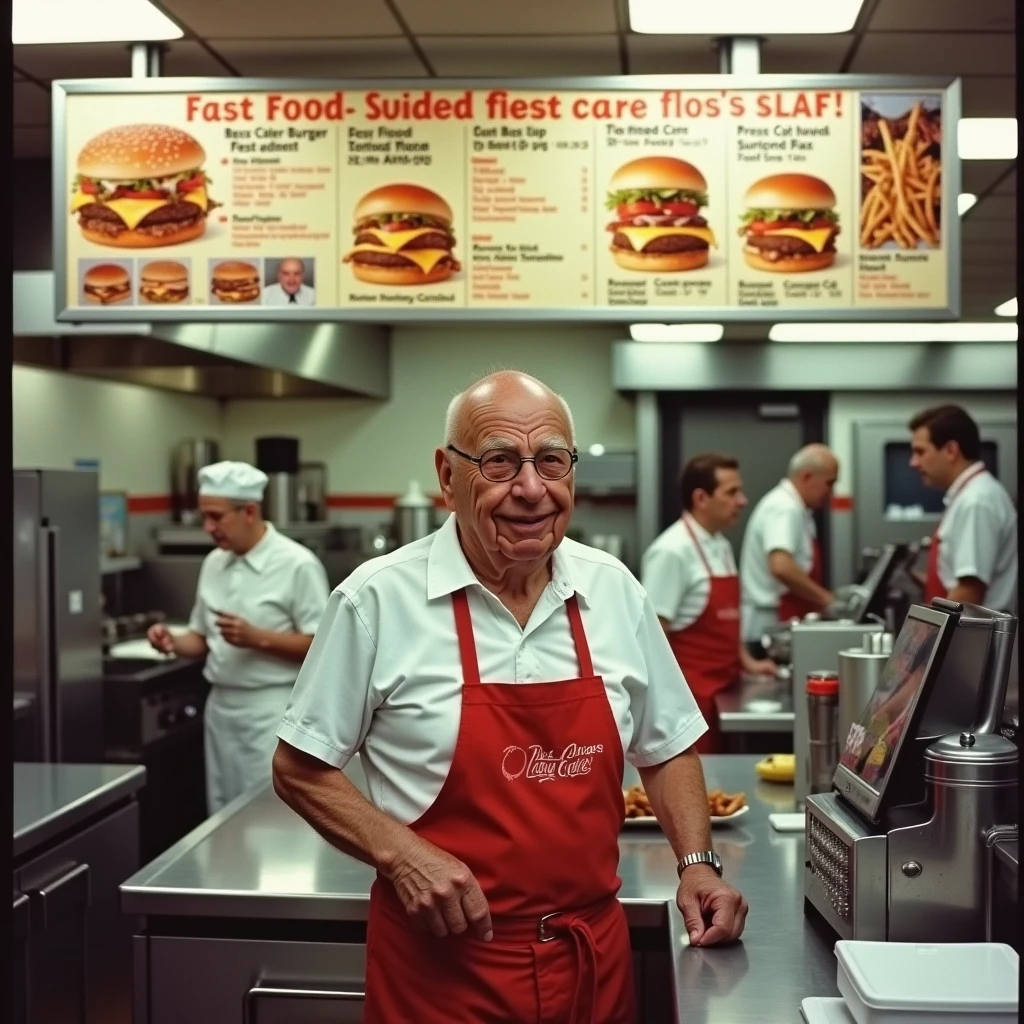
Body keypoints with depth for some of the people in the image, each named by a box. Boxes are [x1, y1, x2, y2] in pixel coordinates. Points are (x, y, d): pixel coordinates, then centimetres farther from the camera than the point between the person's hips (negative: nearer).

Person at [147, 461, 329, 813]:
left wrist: (257, 638, -23)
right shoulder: (214, 563, 9)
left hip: (272, 710, -7)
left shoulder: (297, 564, -12)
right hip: (221, 707, 7)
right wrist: (173, 642, -5)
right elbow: (203, 638, 16)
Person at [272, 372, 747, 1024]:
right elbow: (300, 770, -5)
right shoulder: (378, 600, -11)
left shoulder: (614, 590, 1)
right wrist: (401, 855, -17)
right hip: (441, 964, -4)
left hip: (596, 958, 4)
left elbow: (668, 748, 13)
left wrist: (697, 863, 0)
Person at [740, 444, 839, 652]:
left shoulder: (793, 507, 15)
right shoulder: (784, 509, -15)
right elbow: (781, 567, -30)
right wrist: (825, 598, -22)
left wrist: (821, 599, 14)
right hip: (771, 627, -10)